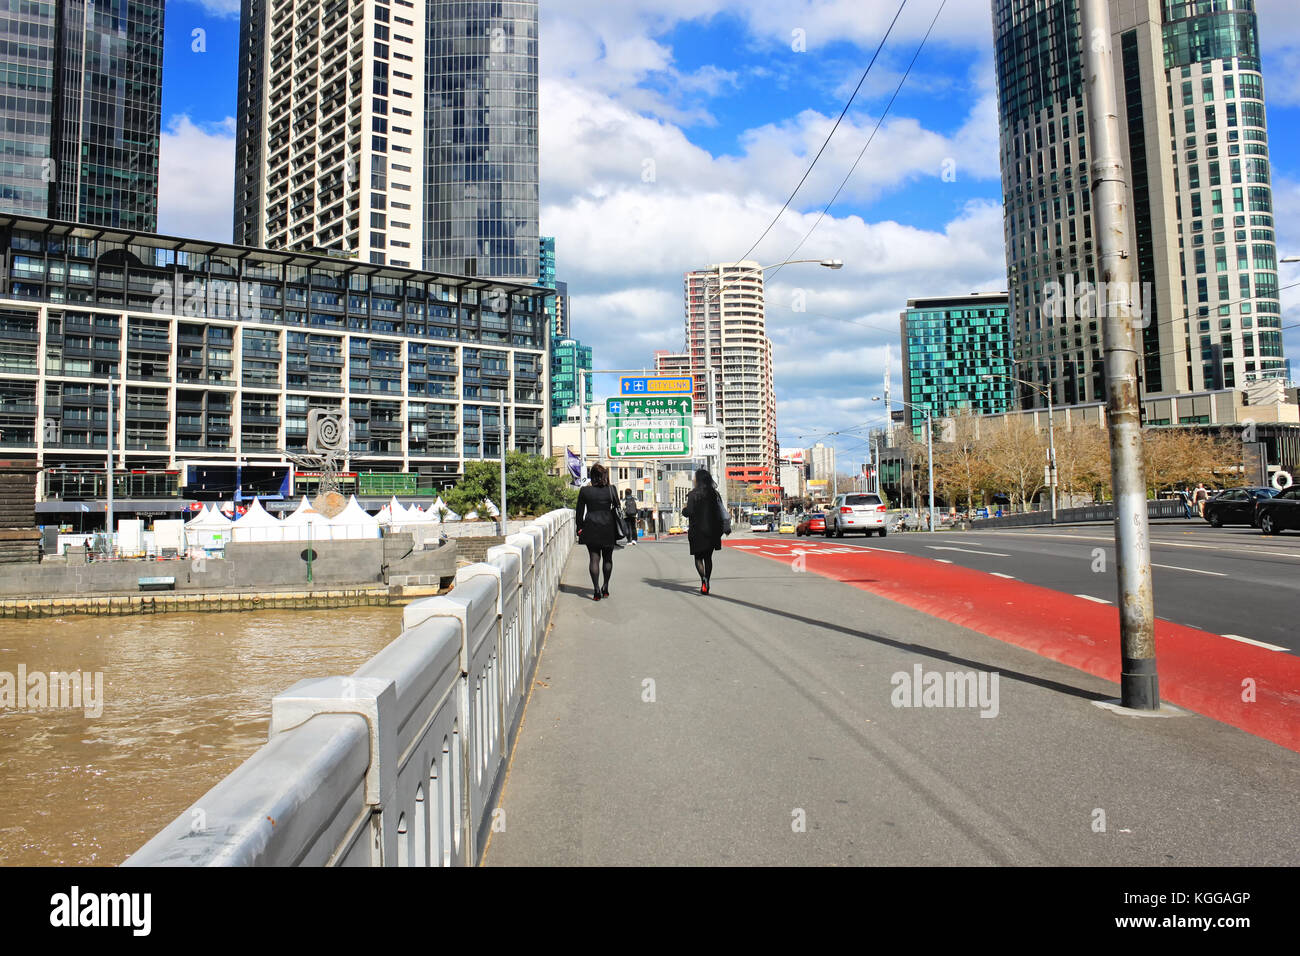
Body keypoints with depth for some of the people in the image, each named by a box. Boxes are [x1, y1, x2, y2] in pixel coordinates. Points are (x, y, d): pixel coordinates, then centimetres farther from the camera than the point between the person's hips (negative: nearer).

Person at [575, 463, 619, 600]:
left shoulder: (584, 491, -3)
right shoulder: (611, 490, -3)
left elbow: (580, 512, 1)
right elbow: (617, 508, 3)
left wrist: (579, 527, 11)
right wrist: (617, 528, 12)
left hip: (591, 528, 0)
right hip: (608, 527, 0)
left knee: (594, 558, 1)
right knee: (607, 558, 13)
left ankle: (596, 588, -9)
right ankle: (605, 587, 18)